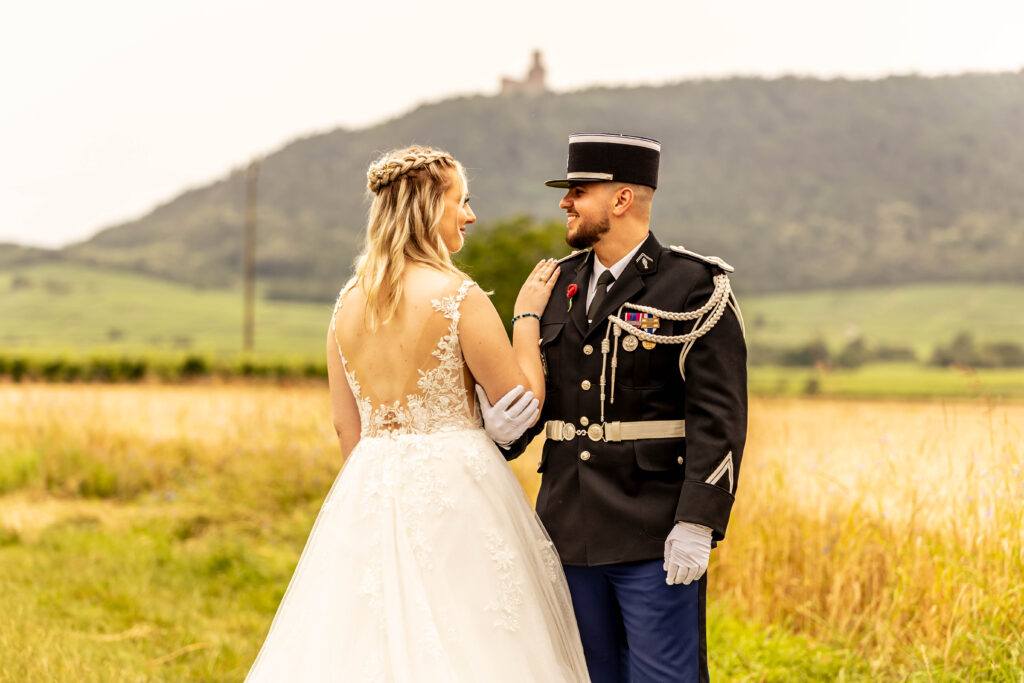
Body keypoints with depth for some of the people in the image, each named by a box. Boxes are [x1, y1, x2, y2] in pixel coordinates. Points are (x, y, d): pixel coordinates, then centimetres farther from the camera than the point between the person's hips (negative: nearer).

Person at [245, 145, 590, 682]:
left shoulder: (348, 302, 6)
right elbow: (524, 405, -8)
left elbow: (345, 424, 12)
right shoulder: (458, 297, -12)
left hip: (368, 494, 6)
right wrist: (527, 316, 2)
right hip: (454, 487, -6)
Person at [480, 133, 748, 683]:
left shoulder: (694, 287, -6)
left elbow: (719, 417, -11)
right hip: (573, 534, 6)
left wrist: (696, 524, -17)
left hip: (654, 535, -6)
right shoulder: (560, 285, 14)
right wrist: (498, 430, -6)